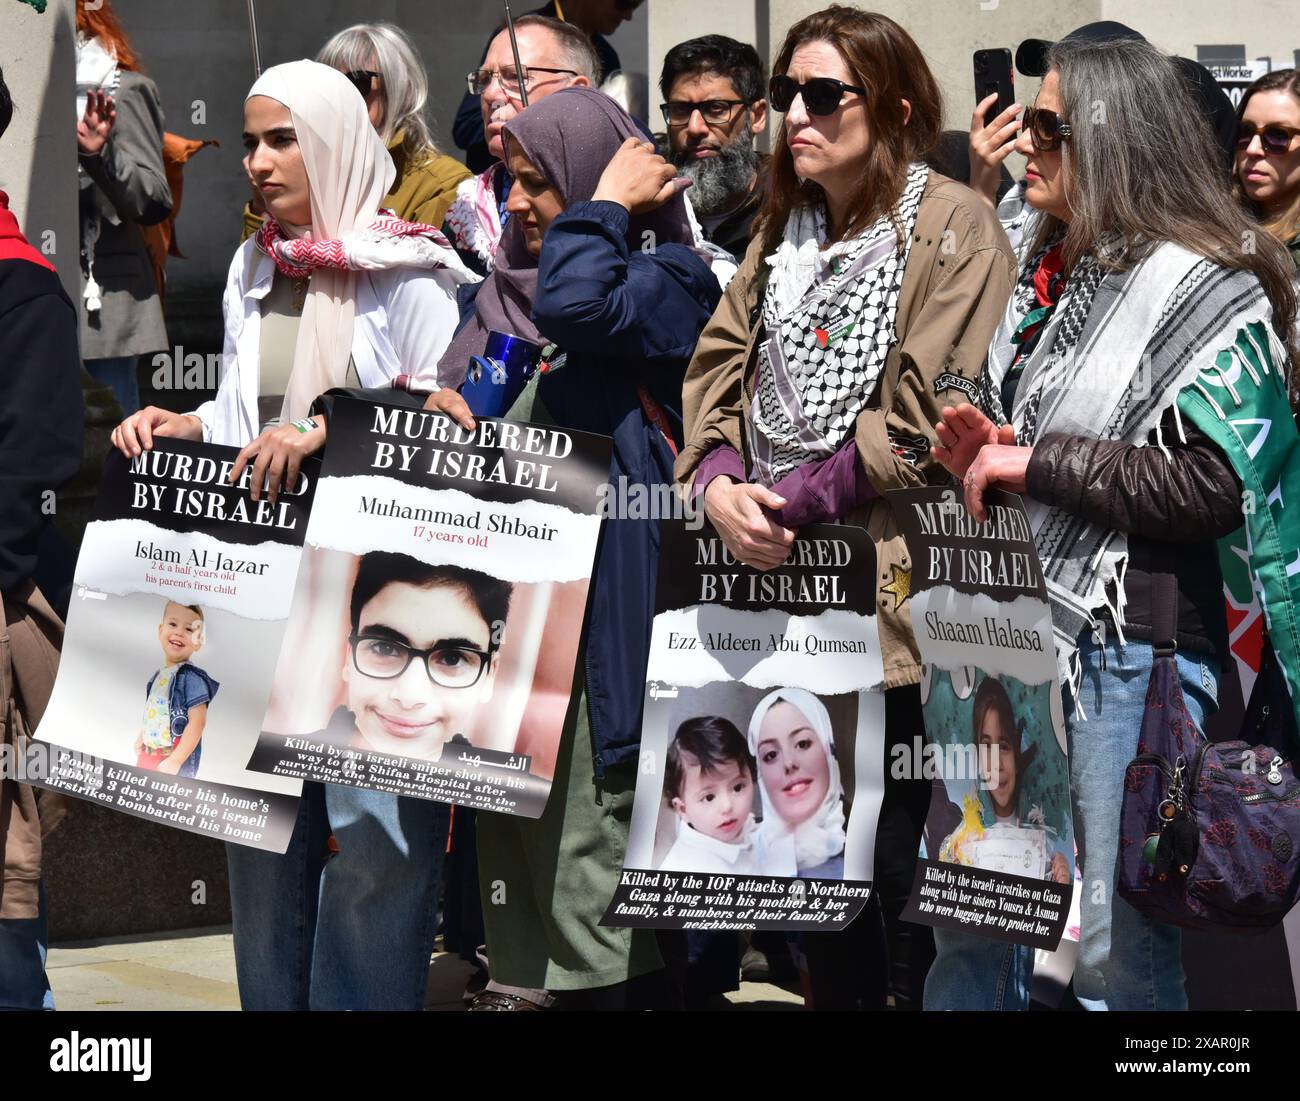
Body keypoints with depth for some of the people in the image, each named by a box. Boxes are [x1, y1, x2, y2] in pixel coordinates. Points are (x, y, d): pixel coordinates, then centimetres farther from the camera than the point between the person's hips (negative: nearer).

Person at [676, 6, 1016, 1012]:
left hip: (892, 586, -6)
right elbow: (720, 367, 12)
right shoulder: (786, 226, 16)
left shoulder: (954, 227, -7)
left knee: (905, 868, -3)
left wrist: (792, 501, -16)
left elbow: (928, 413, -15)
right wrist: (720, 483, -8)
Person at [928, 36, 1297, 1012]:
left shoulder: (1205, 288, -11)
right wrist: (981, 453, 5)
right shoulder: (1046, 275, 14)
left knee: (1119, 954, 0)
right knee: (968, 918, 13)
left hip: (1128, 650, -8)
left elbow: (1215, 486, -21)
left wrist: (1037, 462, -17)